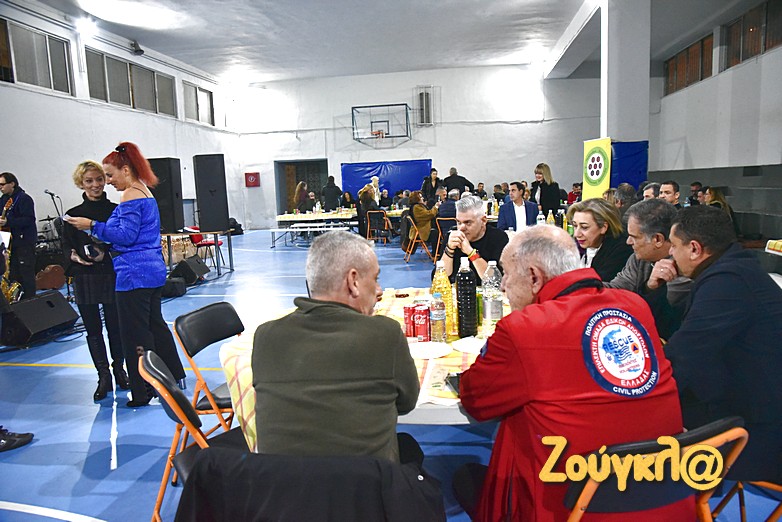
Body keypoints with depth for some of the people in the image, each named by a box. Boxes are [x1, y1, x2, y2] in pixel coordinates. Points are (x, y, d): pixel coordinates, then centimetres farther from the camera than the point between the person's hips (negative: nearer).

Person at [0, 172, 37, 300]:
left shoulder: (24, 198, -11)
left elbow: (29, 220, -21)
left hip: (25, 241, -8)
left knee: (26, 273, -4)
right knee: (13, 274, 10)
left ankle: (29, 300, 2)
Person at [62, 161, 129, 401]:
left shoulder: (116, 210, 0)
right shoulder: (73, 214, 3)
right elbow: (66, 246, 5)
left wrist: (106, 253, -17)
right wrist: (74, 256, -16)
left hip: (113, 275, -1)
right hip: (85, 278, 1)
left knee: (115, 326, 6)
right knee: (93, 328, 6)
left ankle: (118, 369, 26)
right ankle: (103, 376, 17)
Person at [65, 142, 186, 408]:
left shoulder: (131, 195, -13)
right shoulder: (145, 192, 16)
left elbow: (126, 235, -20)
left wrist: (93, 226, -16)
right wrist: (105, 246, 17)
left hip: (135, 274, -10)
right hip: (153, 269, 10)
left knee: (135, 333, -1)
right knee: (155, 324, 18)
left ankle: (144, 393, 8)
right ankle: (175, 376, 28)